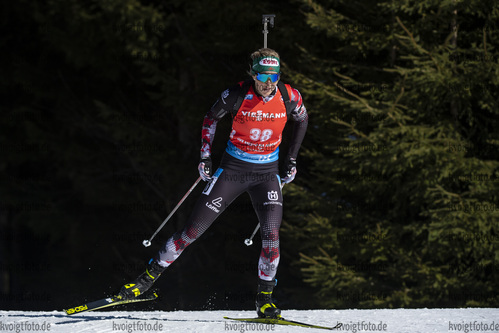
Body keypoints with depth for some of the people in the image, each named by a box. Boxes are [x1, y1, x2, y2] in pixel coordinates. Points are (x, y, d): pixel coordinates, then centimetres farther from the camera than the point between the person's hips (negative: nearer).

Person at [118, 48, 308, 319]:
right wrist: (205, 156, 0)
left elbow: (302, 120, 11)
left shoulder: (289, 97, -12)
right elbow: (211, 117, 3)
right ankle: (150, 275, 10)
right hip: (232, 169, -1)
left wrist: (292, 160, 10)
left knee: (271, 234, -17)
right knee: (193, 229, -3)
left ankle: (264, 299, -2)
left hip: (266, 174, 1)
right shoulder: (236, 95, -17)